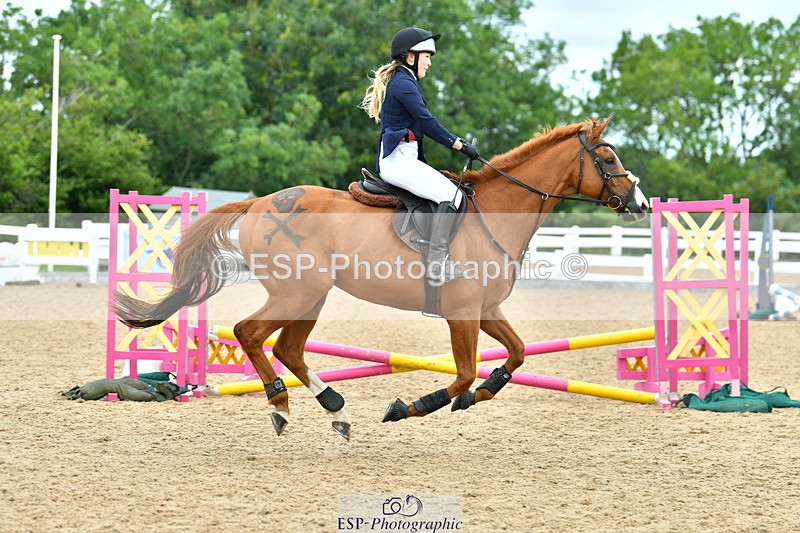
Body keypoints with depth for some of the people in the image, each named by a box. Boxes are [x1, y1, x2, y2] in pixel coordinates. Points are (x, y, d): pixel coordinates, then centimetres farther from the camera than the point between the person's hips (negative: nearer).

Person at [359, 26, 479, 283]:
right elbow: (427, 121, -14)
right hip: (398, 160, -11)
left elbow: (423, 126, 23)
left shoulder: (402, 81, 22)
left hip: (404, 158, 11)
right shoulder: (404, 84, -11)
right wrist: (459, 145, -8)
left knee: (450, 191, 13)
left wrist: (457, 142, 15)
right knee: (450, 194, -21)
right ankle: (437, 264, -27)